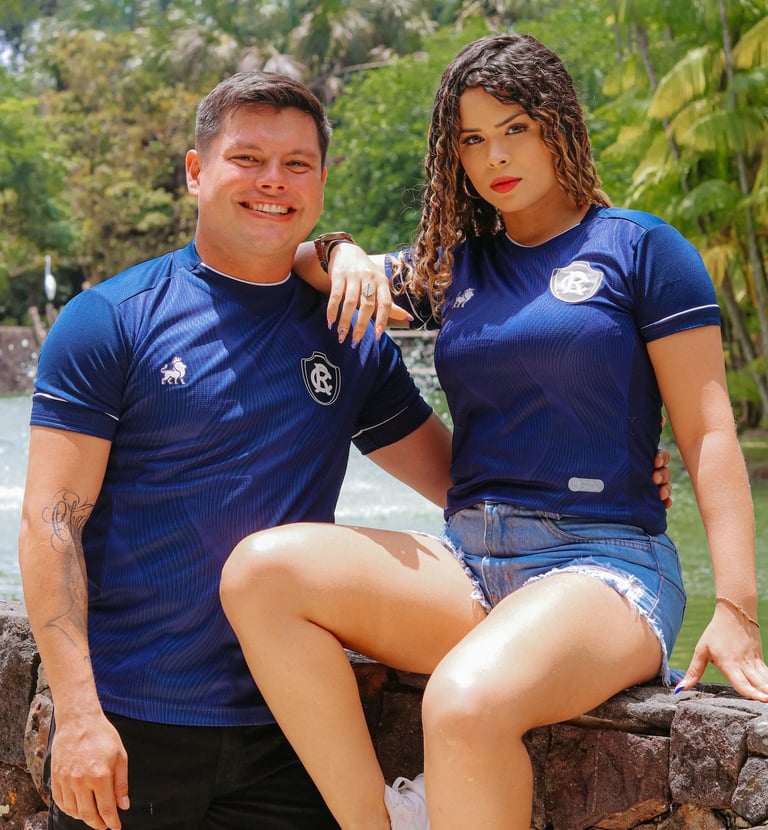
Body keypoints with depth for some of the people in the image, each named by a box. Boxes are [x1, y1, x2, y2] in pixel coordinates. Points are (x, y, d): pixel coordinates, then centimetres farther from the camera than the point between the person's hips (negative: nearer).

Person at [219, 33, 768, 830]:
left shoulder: (640, 247, 5)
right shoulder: (454, 268, 18)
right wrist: (343, 254, 5)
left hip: (602, 563, -5)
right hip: (468, 564, 5)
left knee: (467, 703, -38)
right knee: (262, 567, -22)